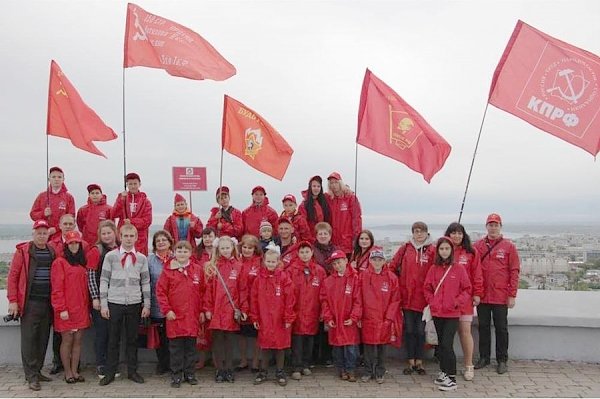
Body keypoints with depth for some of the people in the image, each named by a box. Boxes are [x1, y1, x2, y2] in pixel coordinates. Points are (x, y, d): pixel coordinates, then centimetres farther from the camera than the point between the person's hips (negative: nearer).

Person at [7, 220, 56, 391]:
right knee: (29, 339, -1)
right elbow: (13, 276, -4)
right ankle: (31, 376, 5)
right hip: (29, 302, -4)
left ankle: (37, 371, 21)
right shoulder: (23, 251, -1)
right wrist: (13, 300, -9)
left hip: (47, 303, 4)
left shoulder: (53, 252, 10)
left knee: (43, 339, 9)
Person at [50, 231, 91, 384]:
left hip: (81, 309, 6)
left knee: (78, 340, 9)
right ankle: (68, 373, 13)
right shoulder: (59, 262, -5)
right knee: (67, 340, 2)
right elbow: (57, 288, -10)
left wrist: (88, 307, 13)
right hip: (67, 310, -6)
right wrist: (62, 309, -14)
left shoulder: (82, 263, 15)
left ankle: (75, 371, 18)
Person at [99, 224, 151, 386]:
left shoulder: (142, 258, 4)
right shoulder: (110, 256, -1)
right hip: (114, 303, -1)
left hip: (135, 304, 2)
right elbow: (104, 280, 0)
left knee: (133, 339, 10)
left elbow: (145, 283, 7)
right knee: (113, 339, 7)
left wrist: (147, 305, 4)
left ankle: (132, 371, 22)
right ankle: (110, 372, 17)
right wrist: (103, 304, -4)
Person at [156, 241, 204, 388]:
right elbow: (160, 291, -2)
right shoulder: (168, 270, -1)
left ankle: (190, 374, 22)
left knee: (191, 346, 9)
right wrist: (167, 310, -8)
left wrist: (202, 311, 5)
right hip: (174, 316, -2)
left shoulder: (198, 269, 4)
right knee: (176, 348, 5)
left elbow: (203, 291, 8)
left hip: (193, 316, 2)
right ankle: (176, 376, 15)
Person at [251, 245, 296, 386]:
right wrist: (255, 318, 1)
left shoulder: (284, 278, -6)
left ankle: (280, 372, 21)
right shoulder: (259, 278, 1)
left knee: (280, 344, 8)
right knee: (264, 344, 10)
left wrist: (288, 318, -8)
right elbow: (254, 299, 3)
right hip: (264, 319, 2)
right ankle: (263, 371, 24)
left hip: (280, 319, -2)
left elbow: (289, 299, -7)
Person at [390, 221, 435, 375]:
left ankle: (419, 362, 19)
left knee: (421, 330, 7)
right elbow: (392, 267, 8)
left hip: (424, 297, -1)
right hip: (407, 297, 2)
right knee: (409, 330, 7)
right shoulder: (405, 249, 4)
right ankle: (411, 362, 17)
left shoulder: (433, 250, -2)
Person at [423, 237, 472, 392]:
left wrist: (457, 302, -12)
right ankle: (444, 372, 26)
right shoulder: (433, 269, 4)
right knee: (441, 343, 13)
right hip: (437, 313, 4)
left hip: (452, 313, -4)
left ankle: (451, 378, -1)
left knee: (447, 344, -11)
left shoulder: (459, 269, -5)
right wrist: (432, 302, -2)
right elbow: (427, 288, 10)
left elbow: (467, 290, -1)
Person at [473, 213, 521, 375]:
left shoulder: (509, 246, -1)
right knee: (483, 327, 12)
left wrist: (512, 295, -7)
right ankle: (484, 357, 24)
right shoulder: (478, 245, 4)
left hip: (501, 296, -2)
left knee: (501, 329, 7)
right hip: (482, 295, 2)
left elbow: (514, 271, -3)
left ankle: (502, 360, 18)